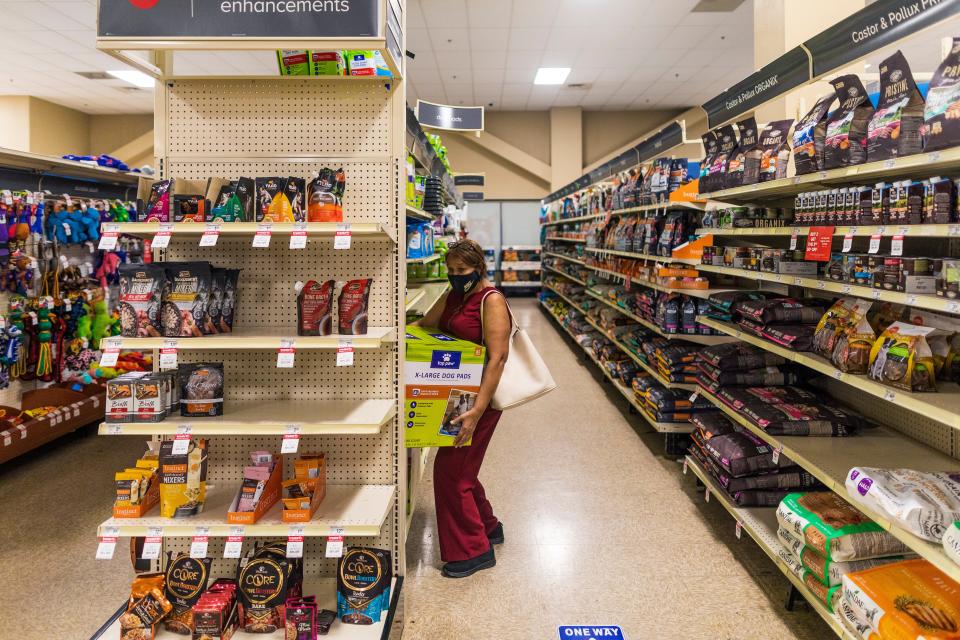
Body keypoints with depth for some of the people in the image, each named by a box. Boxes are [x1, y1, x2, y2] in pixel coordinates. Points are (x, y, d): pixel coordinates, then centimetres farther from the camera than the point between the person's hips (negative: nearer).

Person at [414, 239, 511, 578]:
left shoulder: (491, 300, -16)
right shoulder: (452, 298, 9)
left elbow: (498, 357, -24)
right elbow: (424, 325, 18)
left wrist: (477, 410, -30)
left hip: (480, 397, -8)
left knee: (450, 469, -3)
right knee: (460, 467, 17)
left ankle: (473, 550, 12)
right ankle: (488, 527, 38)